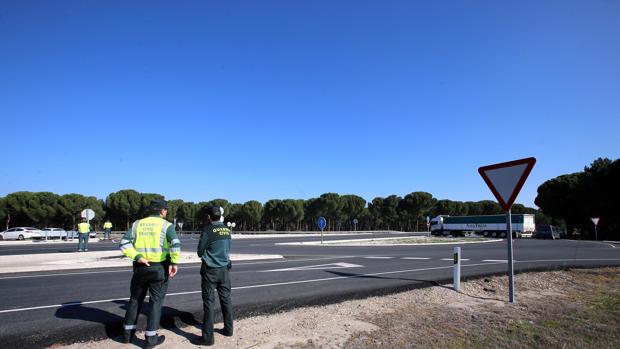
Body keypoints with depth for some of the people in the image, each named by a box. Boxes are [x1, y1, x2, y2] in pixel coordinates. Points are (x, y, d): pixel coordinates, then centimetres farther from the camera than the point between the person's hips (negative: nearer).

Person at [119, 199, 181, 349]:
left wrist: (137, 257, -8)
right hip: (159, 268, -4)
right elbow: (175, 245, -22)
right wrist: (174, 263, -15)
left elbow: (124, 244, -3)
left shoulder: (138, 224, 6)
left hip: (141, 268, 4)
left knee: (135, 299, 20)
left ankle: (128, 333, 30)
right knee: (156, 301, 7)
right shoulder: (166, 225, -7)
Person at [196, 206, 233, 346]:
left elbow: (200, 252, -6)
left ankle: (208, 337, 7)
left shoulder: (208, 230, -15)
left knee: (209, 302, 2)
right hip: (224, 269, 5)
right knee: (226, 299, 16)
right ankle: (228, 329, 28)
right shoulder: (227, 230, 2)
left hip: (210, 270, -5)